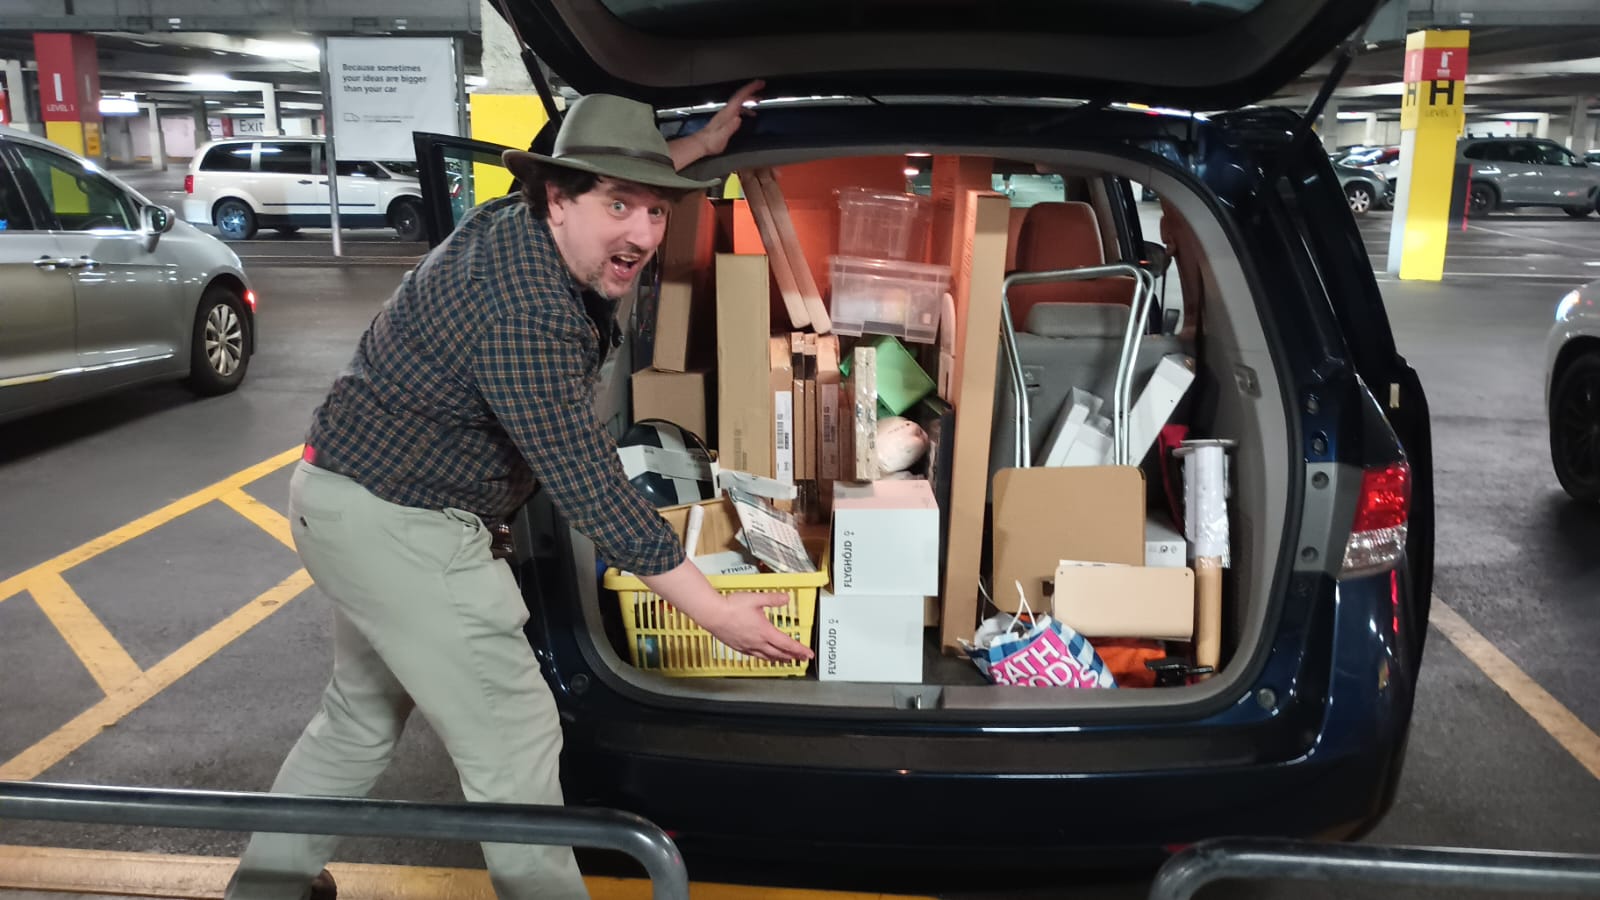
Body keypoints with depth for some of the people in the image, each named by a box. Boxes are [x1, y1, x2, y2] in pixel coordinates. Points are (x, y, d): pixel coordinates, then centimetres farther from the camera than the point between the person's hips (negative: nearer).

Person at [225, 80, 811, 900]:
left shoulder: (510, 219, 0)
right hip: (397, 525, -11)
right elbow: (590, 488, -27)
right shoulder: (526, 316, -28)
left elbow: (616, 181, 25)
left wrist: (703, 143, 27)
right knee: (514, 741, -3)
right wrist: (717, 613, -22)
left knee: (364, 711, 25)